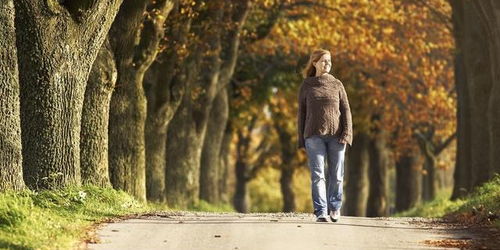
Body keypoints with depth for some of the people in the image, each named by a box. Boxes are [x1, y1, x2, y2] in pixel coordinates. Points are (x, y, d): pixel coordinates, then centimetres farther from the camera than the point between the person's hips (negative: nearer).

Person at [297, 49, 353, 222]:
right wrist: (301, 140, 3)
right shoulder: (306, 86, 7)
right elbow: (302, 113, 9)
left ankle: (334, 208, 23)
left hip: (336, 135, 1)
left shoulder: (337, 84, 9)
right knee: (317, 174, -10)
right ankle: (321, 212, -11)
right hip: (314, 135, -1)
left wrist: (347, 134, -8)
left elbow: (346, 110, 5)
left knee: (336, 175, 3)